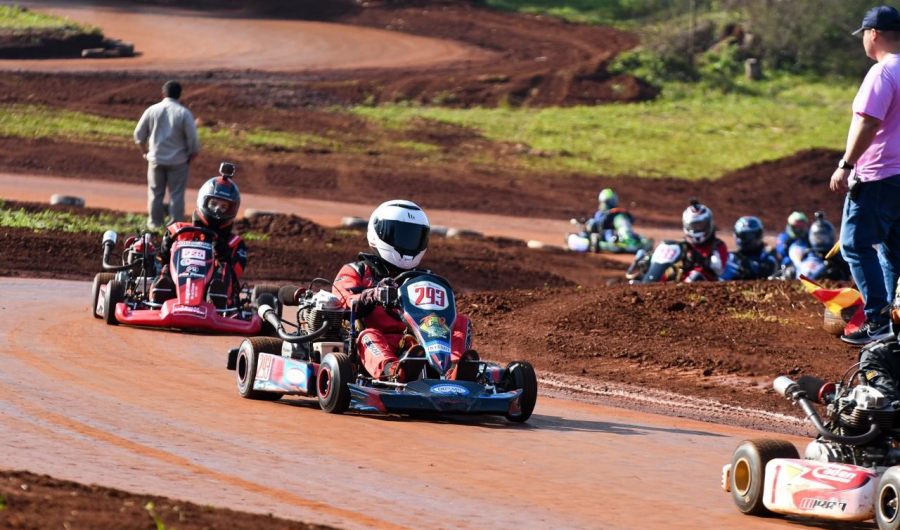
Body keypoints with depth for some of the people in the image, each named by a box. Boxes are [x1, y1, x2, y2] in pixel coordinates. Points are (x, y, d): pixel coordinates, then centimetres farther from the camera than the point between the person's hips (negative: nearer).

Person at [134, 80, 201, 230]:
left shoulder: (152, 110, -4)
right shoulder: (184, 113, -12)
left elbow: (139, 134, 4)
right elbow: (193, 139, -11)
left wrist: (145, 151, 19)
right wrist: (191, 156, 6)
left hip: (156, 159, 2)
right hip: (177, 161, -2)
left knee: (155, 192, 15)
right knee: (176, 194, 4)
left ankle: (154, 222, 22)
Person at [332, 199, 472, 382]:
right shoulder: (357, 272, 21)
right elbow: (346, 302, -2)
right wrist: (373, 295, -24)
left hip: (421, 344, 4)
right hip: (382, 346, -4)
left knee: (461, 322, -15)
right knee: (369, 336, -36)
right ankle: (389, 370, -69)